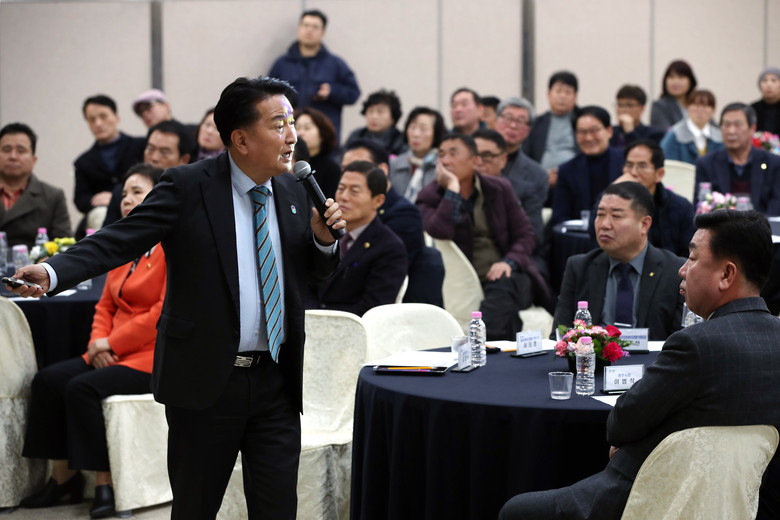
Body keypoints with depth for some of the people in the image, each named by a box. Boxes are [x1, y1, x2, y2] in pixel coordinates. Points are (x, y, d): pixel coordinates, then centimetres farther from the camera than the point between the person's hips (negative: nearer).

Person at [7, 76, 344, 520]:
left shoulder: (293, 191, 6)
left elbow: (316, 271, 17)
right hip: (206, 380, -4)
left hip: (276, 382, 4)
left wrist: (324, 238, -6)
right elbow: (119, 241, -15)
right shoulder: (189, 187, -9)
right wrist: (53, 272, -31)